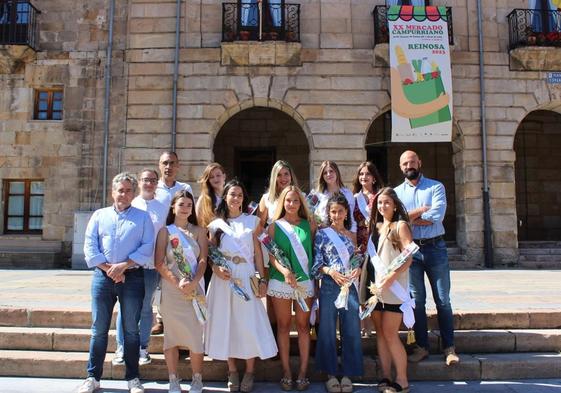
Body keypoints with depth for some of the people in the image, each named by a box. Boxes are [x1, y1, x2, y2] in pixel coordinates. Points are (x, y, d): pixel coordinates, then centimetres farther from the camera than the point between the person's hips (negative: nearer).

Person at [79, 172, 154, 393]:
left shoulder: (143, 217, 8)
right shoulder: (99, 215, 12)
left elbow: (147, 248, -3)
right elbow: (90, 247, 3)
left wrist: (123, 265, -13)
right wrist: (108, 269, -9)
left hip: (132, 277, -1)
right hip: (102, 276, 1)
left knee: (131, 329, 5)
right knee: (99, 329, 5)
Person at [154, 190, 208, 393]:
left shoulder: (199, 231, 8)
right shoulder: (165, 231, 5)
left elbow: (203, 260, 0)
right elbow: (159, 263, -2)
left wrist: (193, 282, -16)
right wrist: (177, 283, -14)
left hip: (195, 288, 0)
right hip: (171, 289, 0)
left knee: (196, 334, 1)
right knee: (172, 334, 6)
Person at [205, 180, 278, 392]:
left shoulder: (252, 221, 5)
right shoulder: (216, 224, 7)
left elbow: (257, 252, 3)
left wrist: (262, 279, -3)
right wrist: (216, 269, -14)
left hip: (247, 277, -1)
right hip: (224, 279, 1)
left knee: (249, 323, 0)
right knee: (226, 323, 6)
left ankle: (249, 372, 14)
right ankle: (232, 371, 20)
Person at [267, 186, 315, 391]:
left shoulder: (309, 225, 7)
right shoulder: (275, 226, 5)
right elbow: (271, 254, -1)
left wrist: (314, 275, -5)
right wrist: (285, 271, -17)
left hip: (305, 281, 1)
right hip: (280, 281, 0)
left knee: (303, 326, 5)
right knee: (283, 326, 5)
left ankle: (303, 372, 12)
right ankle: (286, 372, 14)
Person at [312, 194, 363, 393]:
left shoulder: (352, 236, 11)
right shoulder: (322, 234, 2)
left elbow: (358, 260, 15)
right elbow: (316, 264, -1)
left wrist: (358, 269, -6)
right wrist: (330, 271, -18)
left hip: (350, 287, 3)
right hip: (329, 287, -3)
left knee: (351, 331, 6)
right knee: (328, 331, 4)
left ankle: (347, 373, 20)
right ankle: (331, 373, 19)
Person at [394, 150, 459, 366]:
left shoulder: (435, 187, 3)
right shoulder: (397, 192, 9)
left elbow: (436, 216, -13)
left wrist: (409, 217, -7)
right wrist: (422, 210, -12)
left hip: (435, 247, -2)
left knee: (443, 300, 3)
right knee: (416, 300, 8)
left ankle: (449, 348, 13)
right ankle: (422, 346, 19)